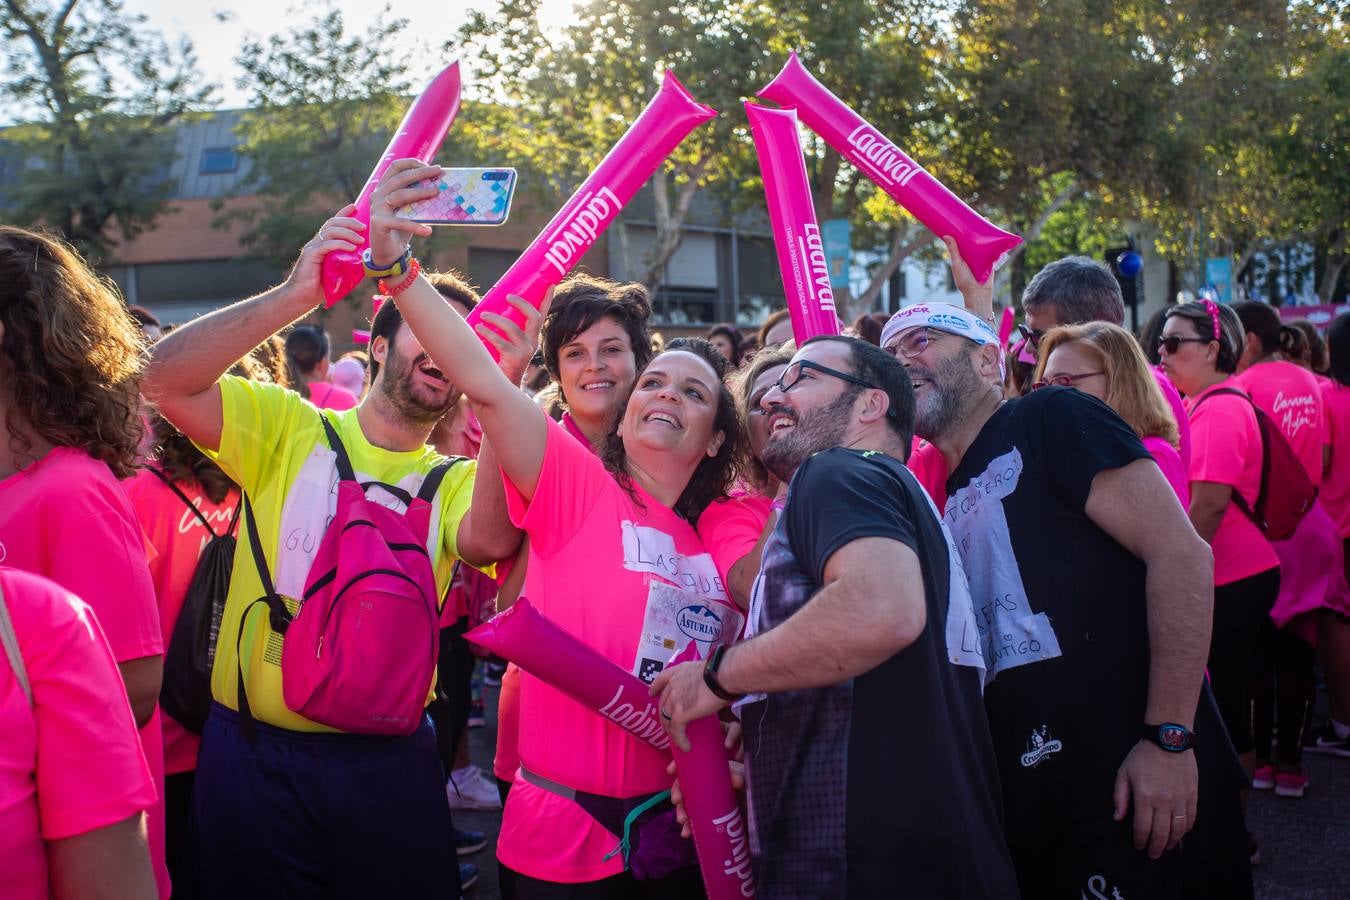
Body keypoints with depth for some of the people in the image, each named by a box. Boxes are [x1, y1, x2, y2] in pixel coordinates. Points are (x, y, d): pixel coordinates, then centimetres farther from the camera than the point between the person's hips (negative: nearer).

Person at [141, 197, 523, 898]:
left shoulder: (454, 481, 6)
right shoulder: (285, 427, 2)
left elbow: (489, 538, -18)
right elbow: (165, 381, -14)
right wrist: (296, 296, -23)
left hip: (388, 762, 2)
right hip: (255, 753, -1)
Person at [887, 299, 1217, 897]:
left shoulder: (1049, 420, -6)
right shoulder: (948, 500, 16)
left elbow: (1181, 553, -14)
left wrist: (1169, 739, -19)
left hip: (1118, 775, -7)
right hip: (1022, 787, 7)